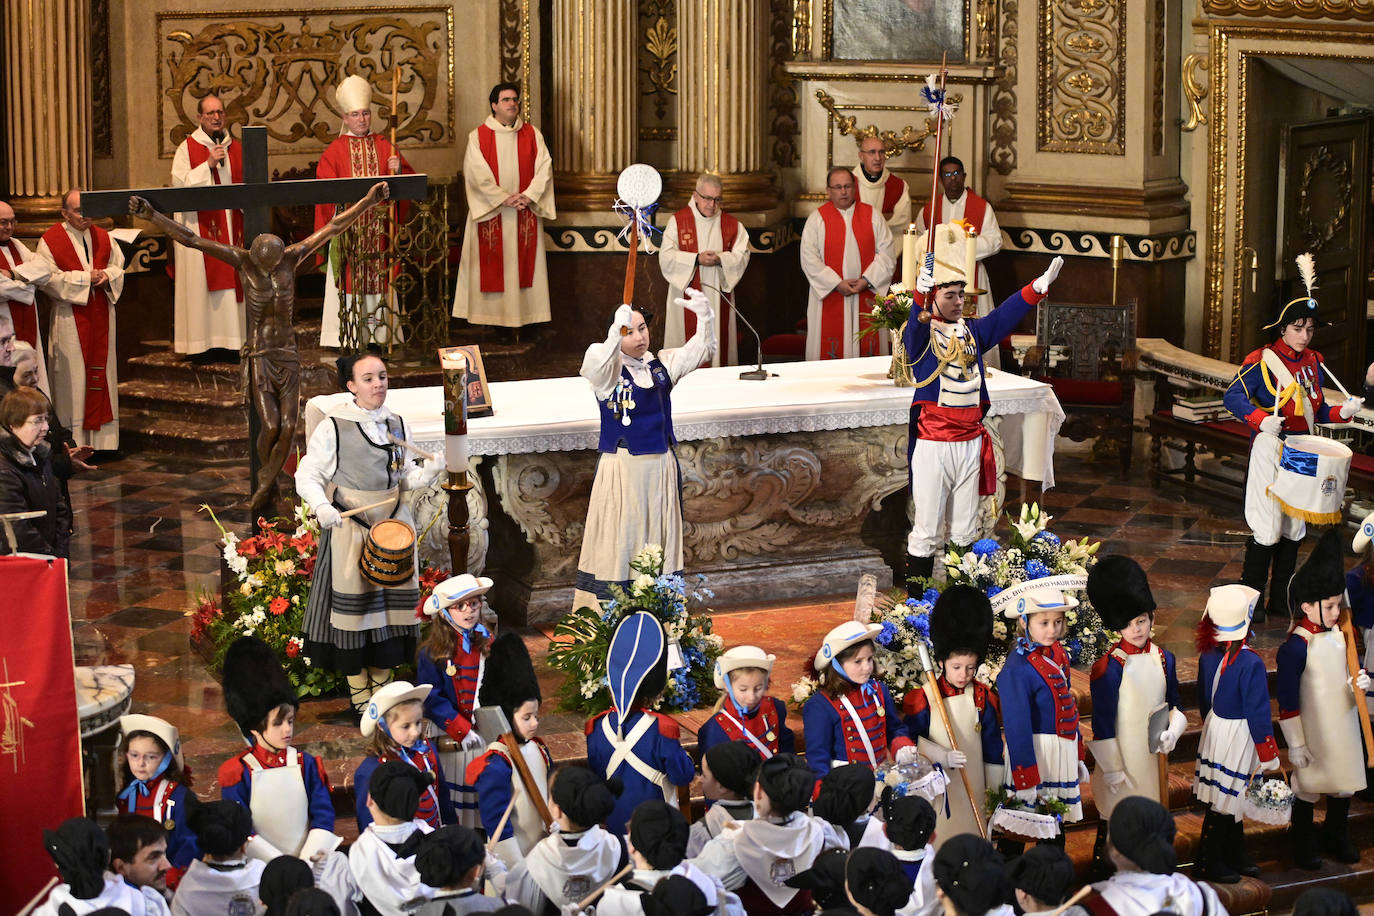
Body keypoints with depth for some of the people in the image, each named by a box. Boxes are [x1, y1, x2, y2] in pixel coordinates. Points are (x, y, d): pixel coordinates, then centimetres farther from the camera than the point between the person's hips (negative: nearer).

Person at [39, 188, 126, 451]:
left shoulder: (103, 238, 10)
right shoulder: (50, 240, -6)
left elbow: (119, 265, 14)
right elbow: (49, 279, -13)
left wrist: (107, 276, -9)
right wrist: (85, 278, -17)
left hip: (101, 316, 5)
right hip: (71, 318, -5)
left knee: (102, 368, 7)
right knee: (73, 374, -3)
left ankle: (105, 440, 12)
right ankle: (75, 438, 1)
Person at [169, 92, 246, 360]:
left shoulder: (235, 148, 13)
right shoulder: (187, 148, 0)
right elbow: (180, 184, -11)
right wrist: (209, 165, -18)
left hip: (231, 225, 4)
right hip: (200, 226, -4)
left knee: (231, 277, 2)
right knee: (201, 283, -6)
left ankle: (232, 340, 6)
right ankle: (201, 343, -4)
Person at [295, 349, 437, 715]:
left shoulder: (398, 426, 9)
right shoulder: (333, 427, -7)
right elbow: (307, 475, -6)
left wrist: (430, 472, -5)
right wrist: (321, 506, -24)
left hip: (393, 524, 5)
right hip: (348, 526, -5)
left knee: (392, 601, 6)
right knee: (353, 603, -2)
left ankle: (382, 684, 18)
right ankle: (358, 692, 7)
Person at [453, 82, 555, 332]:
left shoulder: (532, 134, 9)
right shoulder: (478, 136, 0)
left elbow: (544, 167, 0)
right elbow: (477, 173, -9)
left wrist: (528, 195, -14)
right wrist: (504, 199, -17)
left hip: (525, 213, 2)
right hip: (490, 213, -2)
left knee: (524, 264, 2)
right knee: (492, 264, -3)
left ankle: (524, 317, 4)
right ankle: (494, 315, 0)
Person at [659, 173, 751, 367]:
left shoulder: (732, 225, 7)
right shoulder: (678, 221, 1)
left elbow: (742, 256, 1)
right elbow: (666, 256, -7)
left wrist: (720, 259, -19)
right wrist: (697, 259, -19)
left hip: (718, 297, 2)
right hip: (686, 296, -2)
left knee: (718, 342, 1)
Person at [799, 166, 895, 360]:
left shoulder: (873, 216, 8)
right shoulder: (817, 219, 2)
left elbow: (885, 252, 3)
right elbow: (809, 259, -5)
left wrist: (867, 280, -11)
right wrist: (837, 284, -13)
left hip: (866, 296, 1)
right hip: (830, 297, -1)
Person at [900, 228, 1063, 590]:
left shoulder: (972, 331, 12)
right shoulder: (920, 334, -6)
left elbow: (1005, 316, 7)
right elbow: (916, 328, -28)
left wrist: (1039, 286, -8)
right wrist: (922, 296, -50)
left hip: (970, 443, 6)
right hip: (932, 444, -6)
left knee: (964, 532, 13)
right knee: (927, 532, -2)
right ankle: (915, 601, 5)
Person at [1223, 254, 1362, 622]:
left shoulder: (1314, 363, 11)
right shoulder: (1262, 361, -9)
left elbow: (1316, 409, 17)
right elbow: (1233, 397, -13)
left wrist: (1341, 412, -2)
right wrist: (1260, 419, -28)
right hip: (1270, 451, -6)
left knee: (1294, 528, 11)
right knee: (1266, 527, -6)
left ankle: (1281, 601, 20)